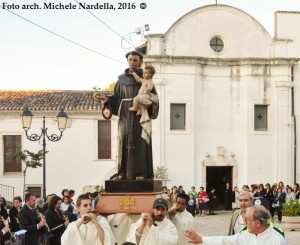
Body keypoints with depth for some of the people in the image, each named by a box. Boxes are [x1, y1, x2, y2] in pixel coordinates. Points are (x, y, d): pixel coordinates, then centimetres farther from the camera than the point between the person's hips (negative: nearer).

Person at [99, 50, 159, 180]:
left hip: (140, 114, -3)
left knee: (140, 142, -8)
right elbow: (117, 97, 8)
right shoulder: (122, 79, 12)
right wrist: (107, 99, -10)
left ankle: (141, 173, -7)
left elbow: (153, 96, -3)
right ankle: (123, 172, -1)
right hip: (125, 115, 3)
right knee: (124, 142, -2)